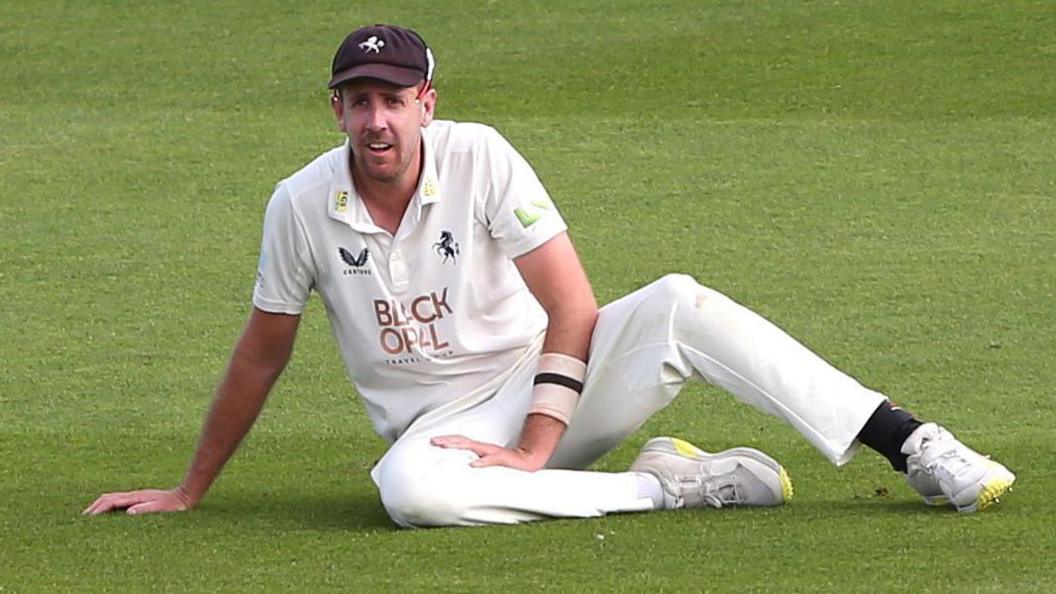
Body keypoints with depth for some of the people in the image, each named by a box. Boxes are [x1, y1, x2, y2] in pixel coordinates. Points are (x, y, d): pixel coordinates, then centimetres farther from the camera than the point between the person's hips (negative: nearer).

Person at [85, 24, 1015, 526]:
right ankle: (674, 487, -26)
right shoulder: (302, 207, -6)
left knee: (678, 305, -27)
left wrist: (536, 446, -24)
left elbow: (572, 308, -13)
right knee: (407, 488, -38)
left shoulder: (479, 158, -10)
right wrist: (189, 492, 10)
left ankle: (918, 451, -32)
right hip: (442, 428, 0)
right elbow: (263, 355, 6)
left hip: (549, 382, 0)